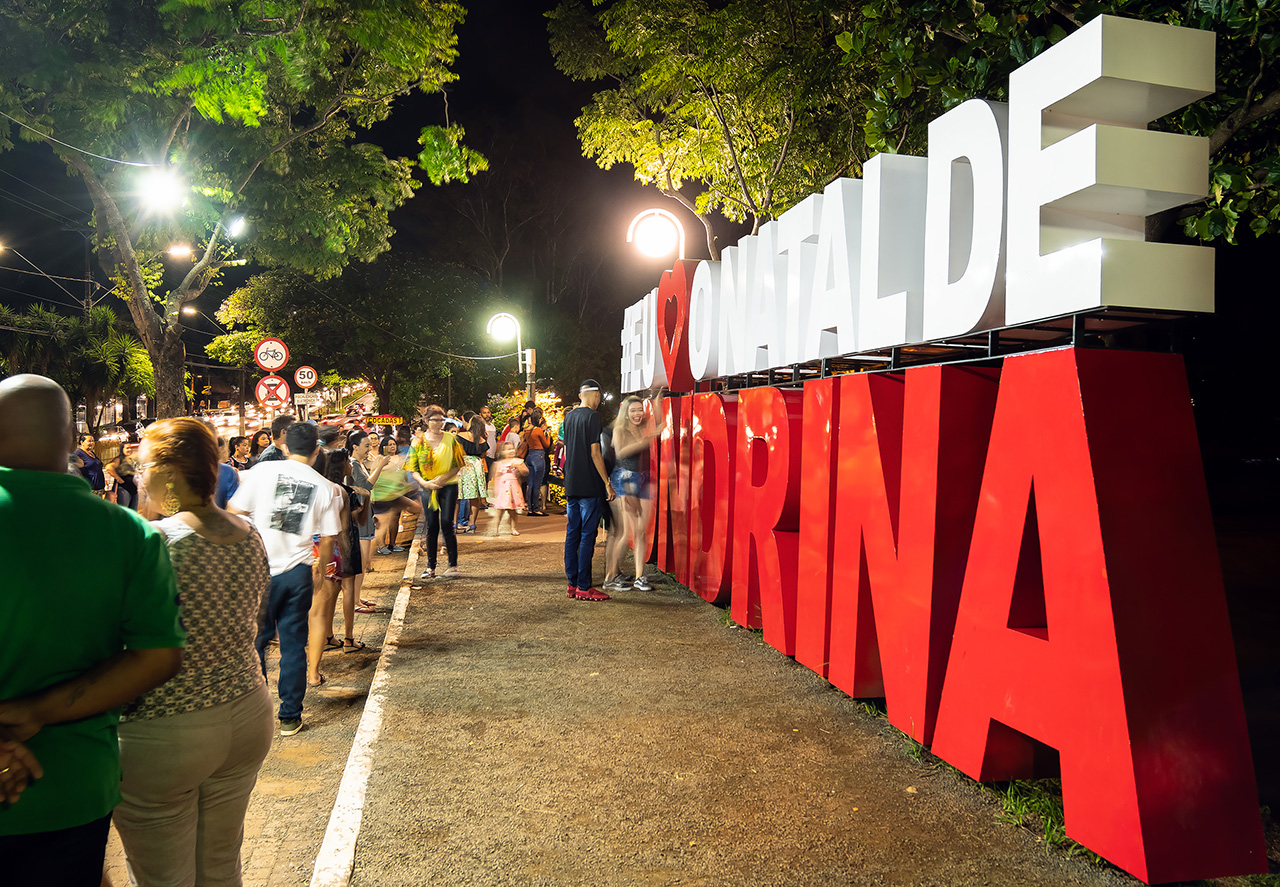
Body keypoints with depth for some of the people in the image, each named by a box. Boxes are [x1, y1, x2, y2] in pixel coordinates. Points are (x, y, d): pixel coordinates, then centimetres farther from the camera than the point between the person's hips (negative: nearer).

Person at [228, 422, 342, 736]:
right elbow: (328, 539, 5)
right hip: (298, 573, 2)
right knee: (293, 645, 10)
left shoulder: (263, 471, -3)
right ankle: (290, 717, 17)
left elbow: (235, 514, -3)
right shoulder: (324, 487, 2)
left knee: (255, 641, 12)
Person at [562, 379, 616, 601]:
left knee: (572, 534, 10)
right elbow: (595, 453, -14)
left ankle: (573, 583, 14)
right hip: (589, 486, -7)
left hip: (571, 485, 8)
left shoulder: (569, 417, 13)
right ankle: (583, 587, -3)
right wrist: (607, 483, -10)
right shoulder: (592, 417, -10)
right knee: (587, 535, -4)